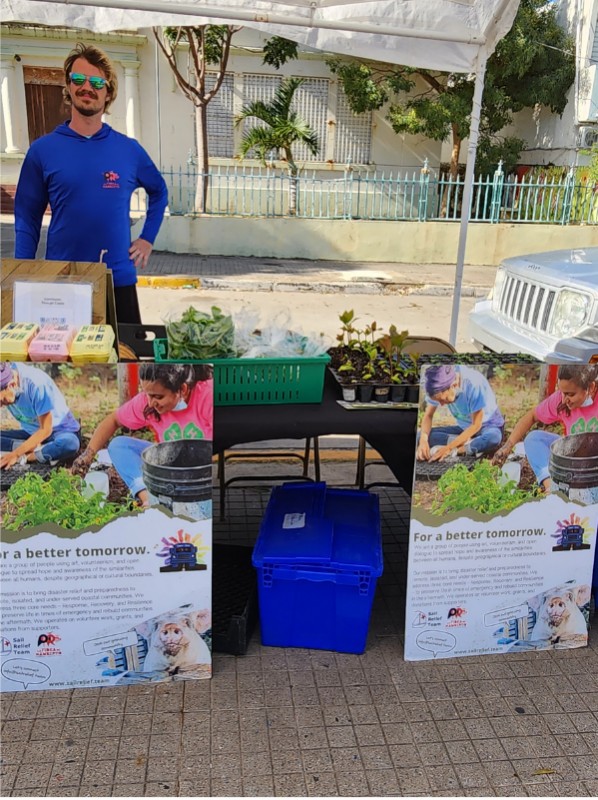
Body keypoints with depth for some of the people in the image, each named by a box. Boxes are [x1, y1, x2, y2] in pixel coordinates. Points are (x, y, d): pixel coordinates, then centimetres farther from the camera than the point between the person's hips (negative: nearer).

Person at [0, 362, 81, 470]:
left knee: (70, 444, -40)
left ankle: (25, 457, -23)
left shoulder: (36, 383, -29)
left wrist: (16, 454, -24)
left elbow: (46, 430, -22)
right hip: (30, 432, 6)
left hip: (59, 430, -6)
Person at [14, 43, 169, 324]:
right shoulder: (42, 149, 0)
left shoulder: (129, 149, 3)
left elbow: (158, 192, 20)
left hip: (118, 278, 1)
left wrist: (147, 239, 9)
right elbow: (27, 220, 3)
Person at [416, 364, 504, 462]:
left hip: (488, 425, -5)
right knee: (421, 436, -17)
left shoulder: (474, 384, -31)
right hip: (464, 427, 5)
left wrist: (449, 447, -32)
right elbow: (428, 416, -8)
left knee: (493, 437, -41)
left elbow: (476, 425, -26)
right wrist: (423, 439, -28)